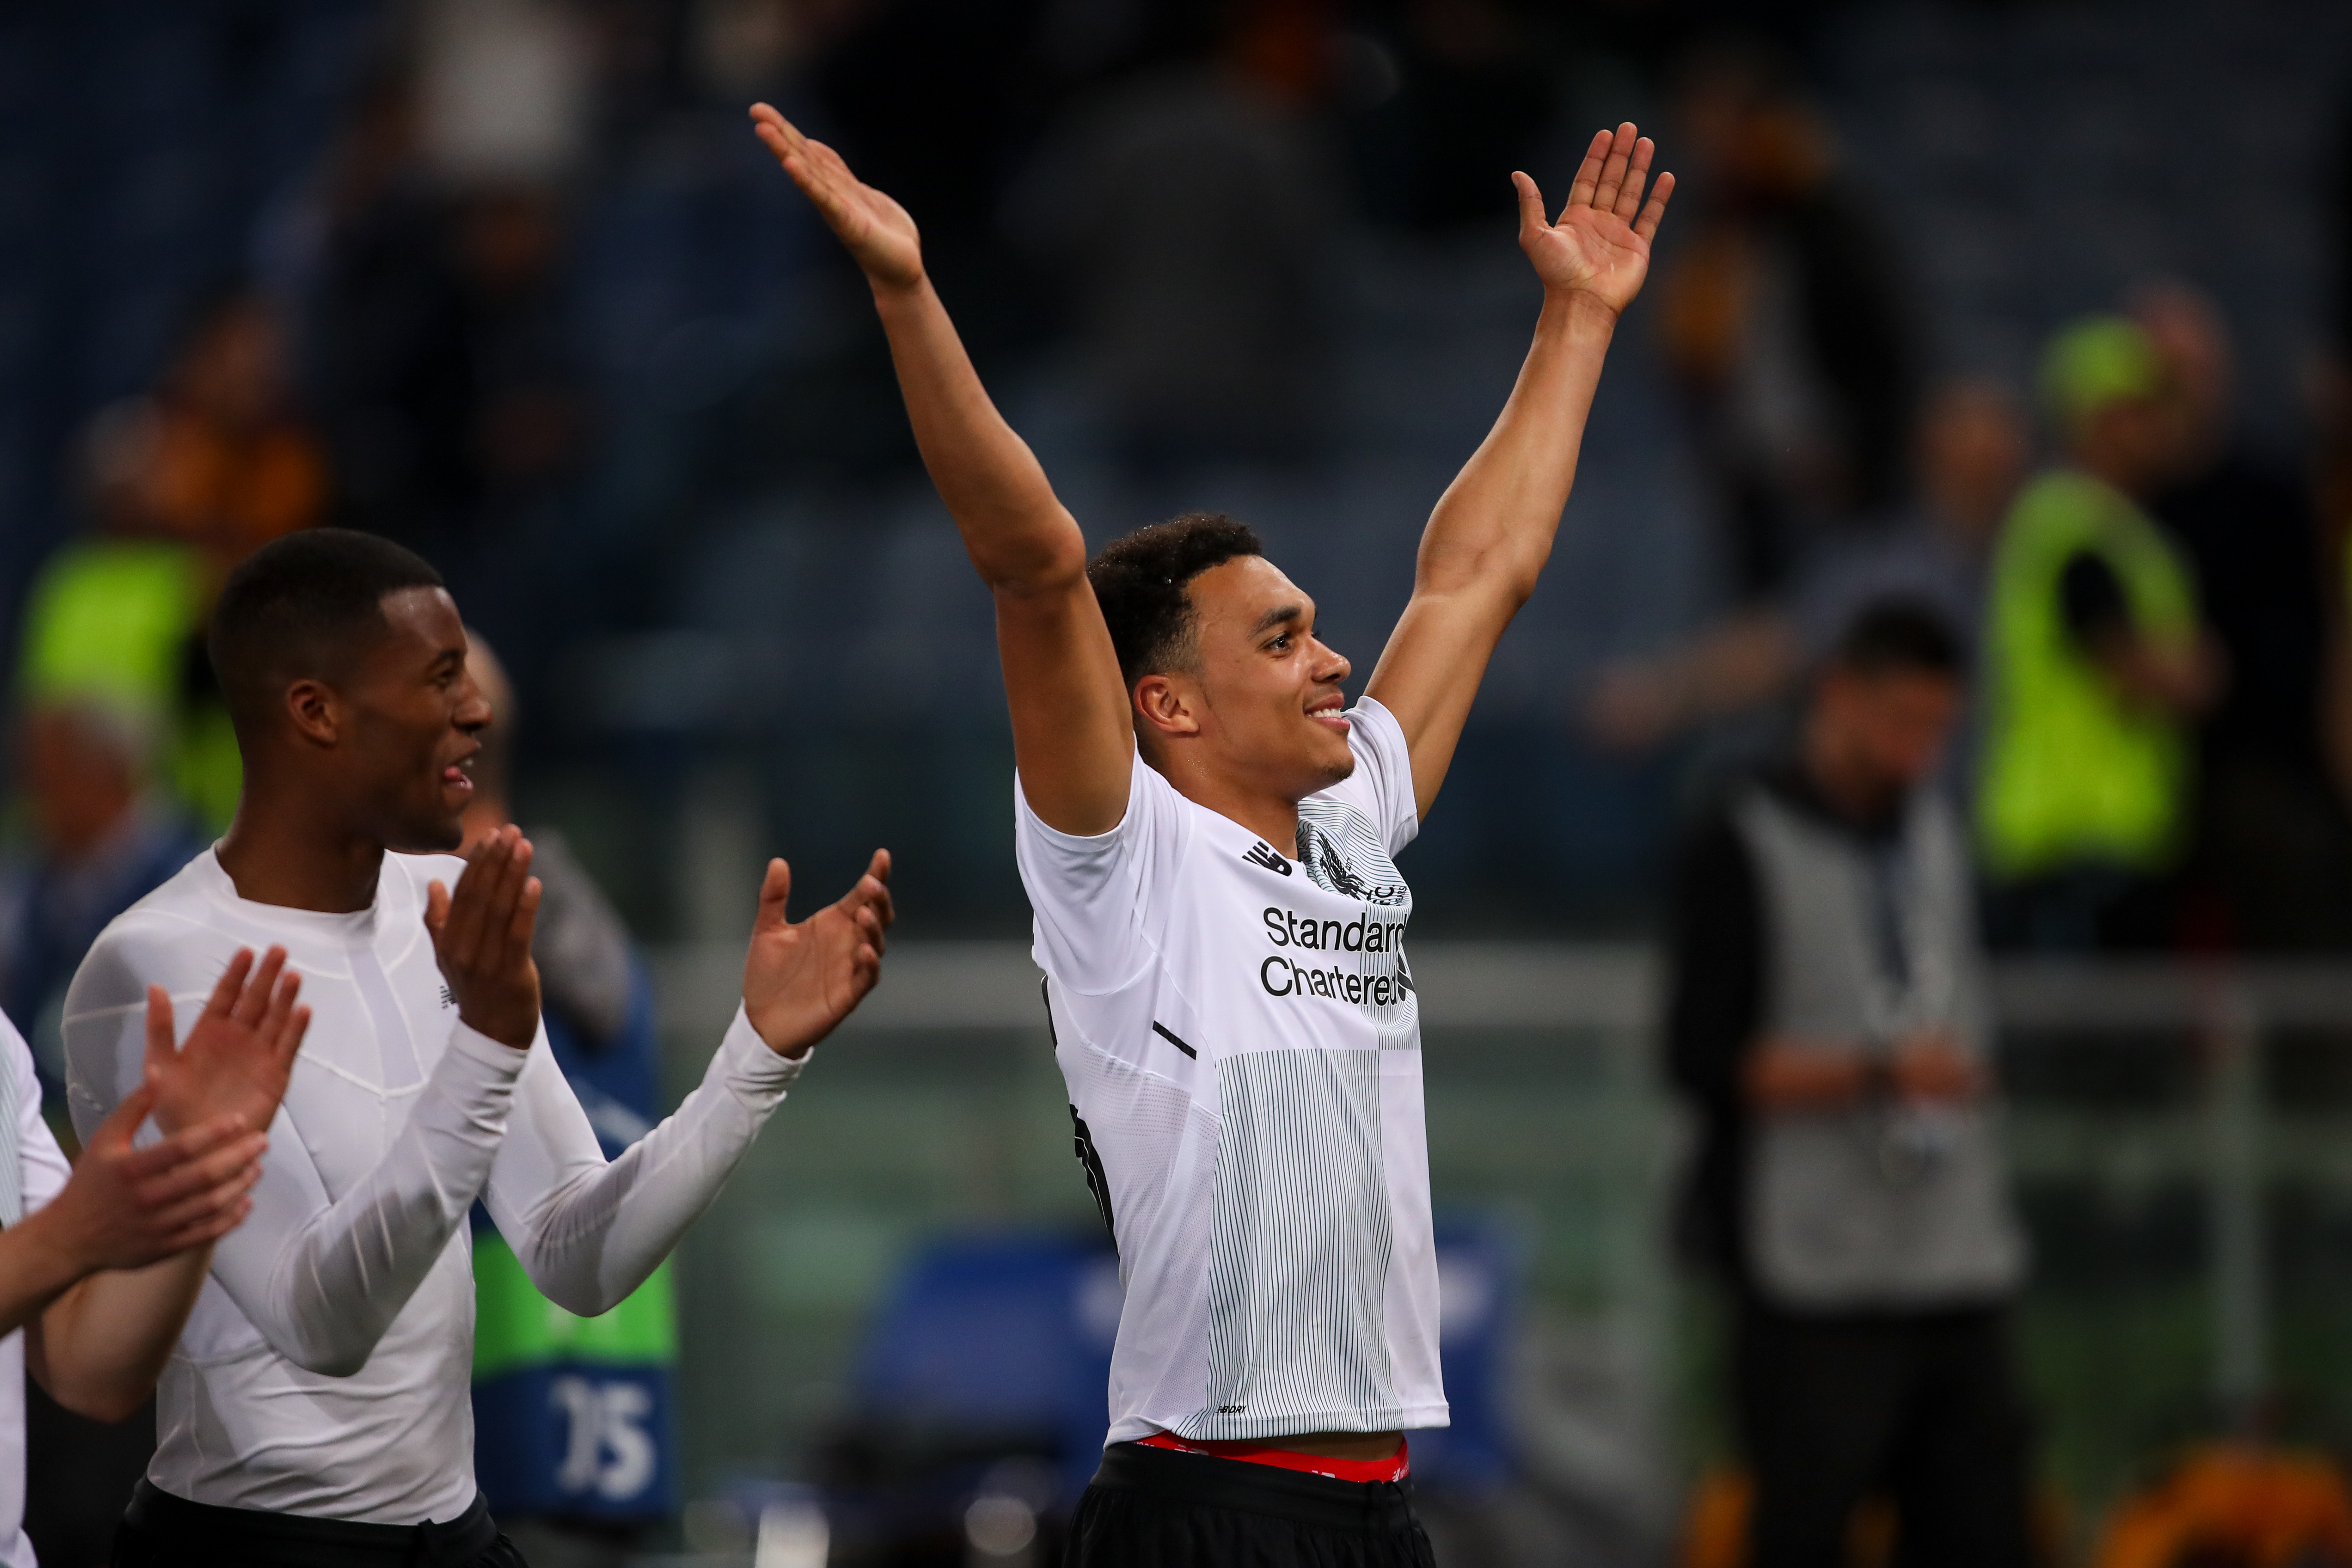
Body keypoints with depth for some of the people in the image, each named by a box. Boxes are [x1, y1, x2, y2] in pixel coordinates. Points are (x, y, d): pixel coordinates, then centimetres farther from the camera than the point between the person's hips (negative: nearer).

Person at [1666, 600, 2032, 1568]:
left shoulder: (1934, 831, 15)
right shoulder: (1741, 847, -6)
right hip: (1819, 1280, -6)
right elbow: (1705, 1059, -12)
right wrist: (1880, 1072, -19)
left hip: (1959, 1269, 6)